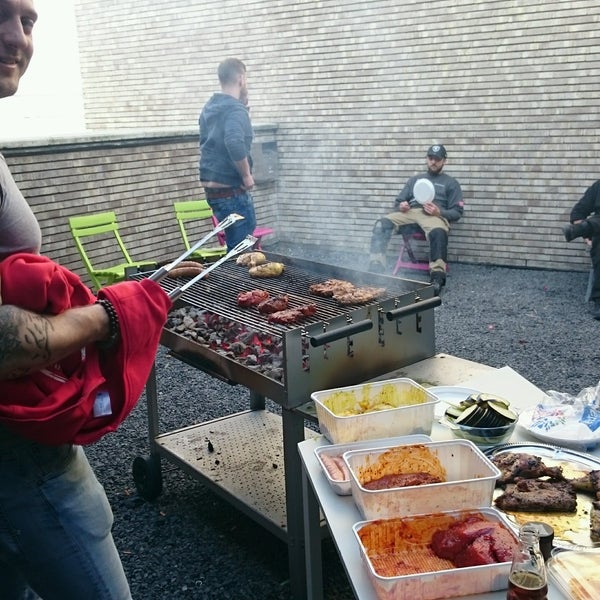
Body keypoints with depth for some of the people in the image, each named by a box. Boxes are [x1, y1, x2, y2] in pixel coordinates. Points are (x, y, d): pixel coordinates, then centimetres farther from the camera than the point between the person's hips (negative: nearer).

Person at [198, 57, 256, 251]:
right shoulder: (236, 109, -15)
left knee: (235, 246, 19)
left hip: (211, 187, 9)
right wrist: (247, 175, -18)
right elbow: (235, 144, -33)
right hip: (230, 189, -9)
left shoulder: (209, 108, 11)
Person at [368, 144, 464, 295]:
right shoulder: (415, 179, 30)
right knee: (382, 224, -27)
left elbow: (457, 212, 10)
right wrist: (401, 207, 0)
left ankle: (437, 279, -48)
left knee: (438, 233, -42)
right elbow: (398, 202, 27)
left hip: (435, 215, -3)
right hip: (410, 212, 3)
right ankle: (375, 270, -35)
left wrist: (439, 212, -12)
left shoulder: (451, 183, 20)